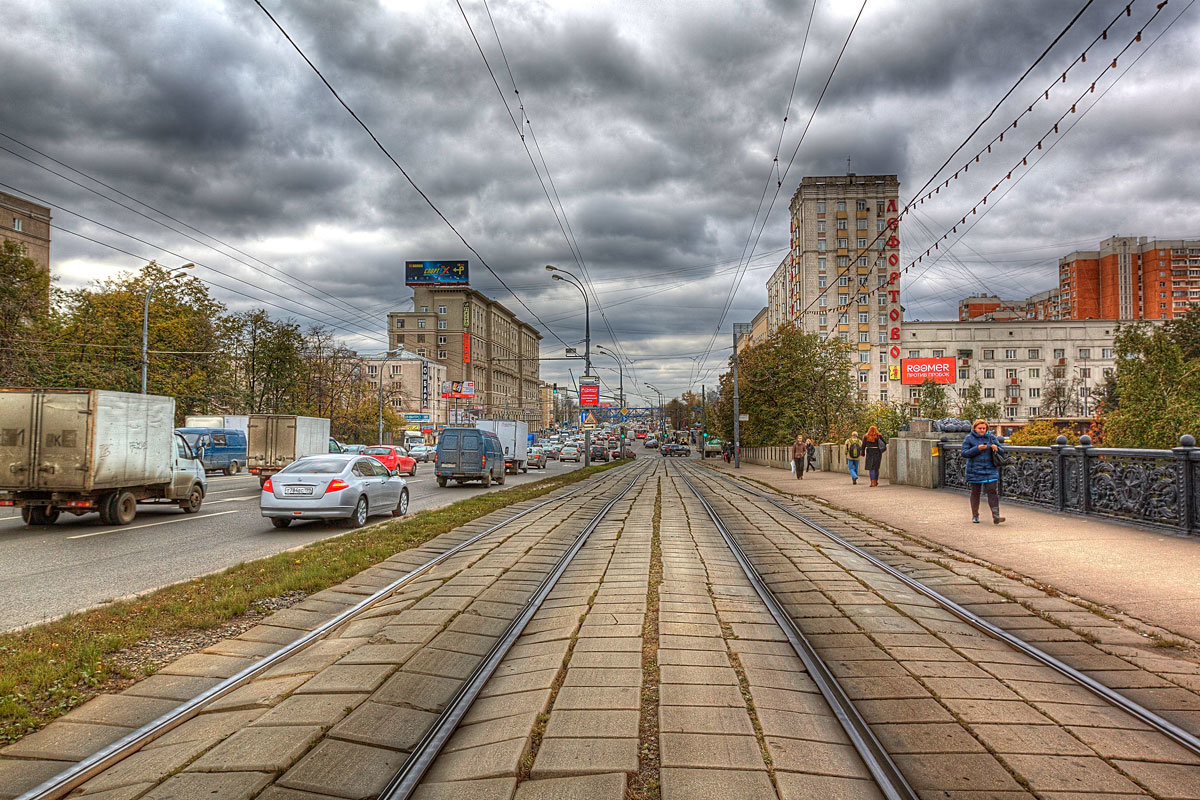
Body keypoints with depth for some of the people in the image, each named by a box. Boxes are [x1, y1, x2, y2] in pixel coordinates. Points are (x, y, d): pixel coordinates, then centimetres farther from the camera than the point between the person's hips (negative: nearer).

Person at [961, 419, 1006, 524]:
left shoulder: (991, 437, 8)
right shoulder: (969, 438, 0)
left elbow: (1002, 451, 9)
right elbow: (964, 453, -7)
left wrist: (996, 448, -14)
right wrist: (977, 449, -20)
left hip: (990, 470, 1)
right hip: (975, 471, -1)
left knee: (993, 492, -8)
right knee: (975, 493, 8)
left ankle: (996, 516, -12)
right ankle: (975, 516, 20)